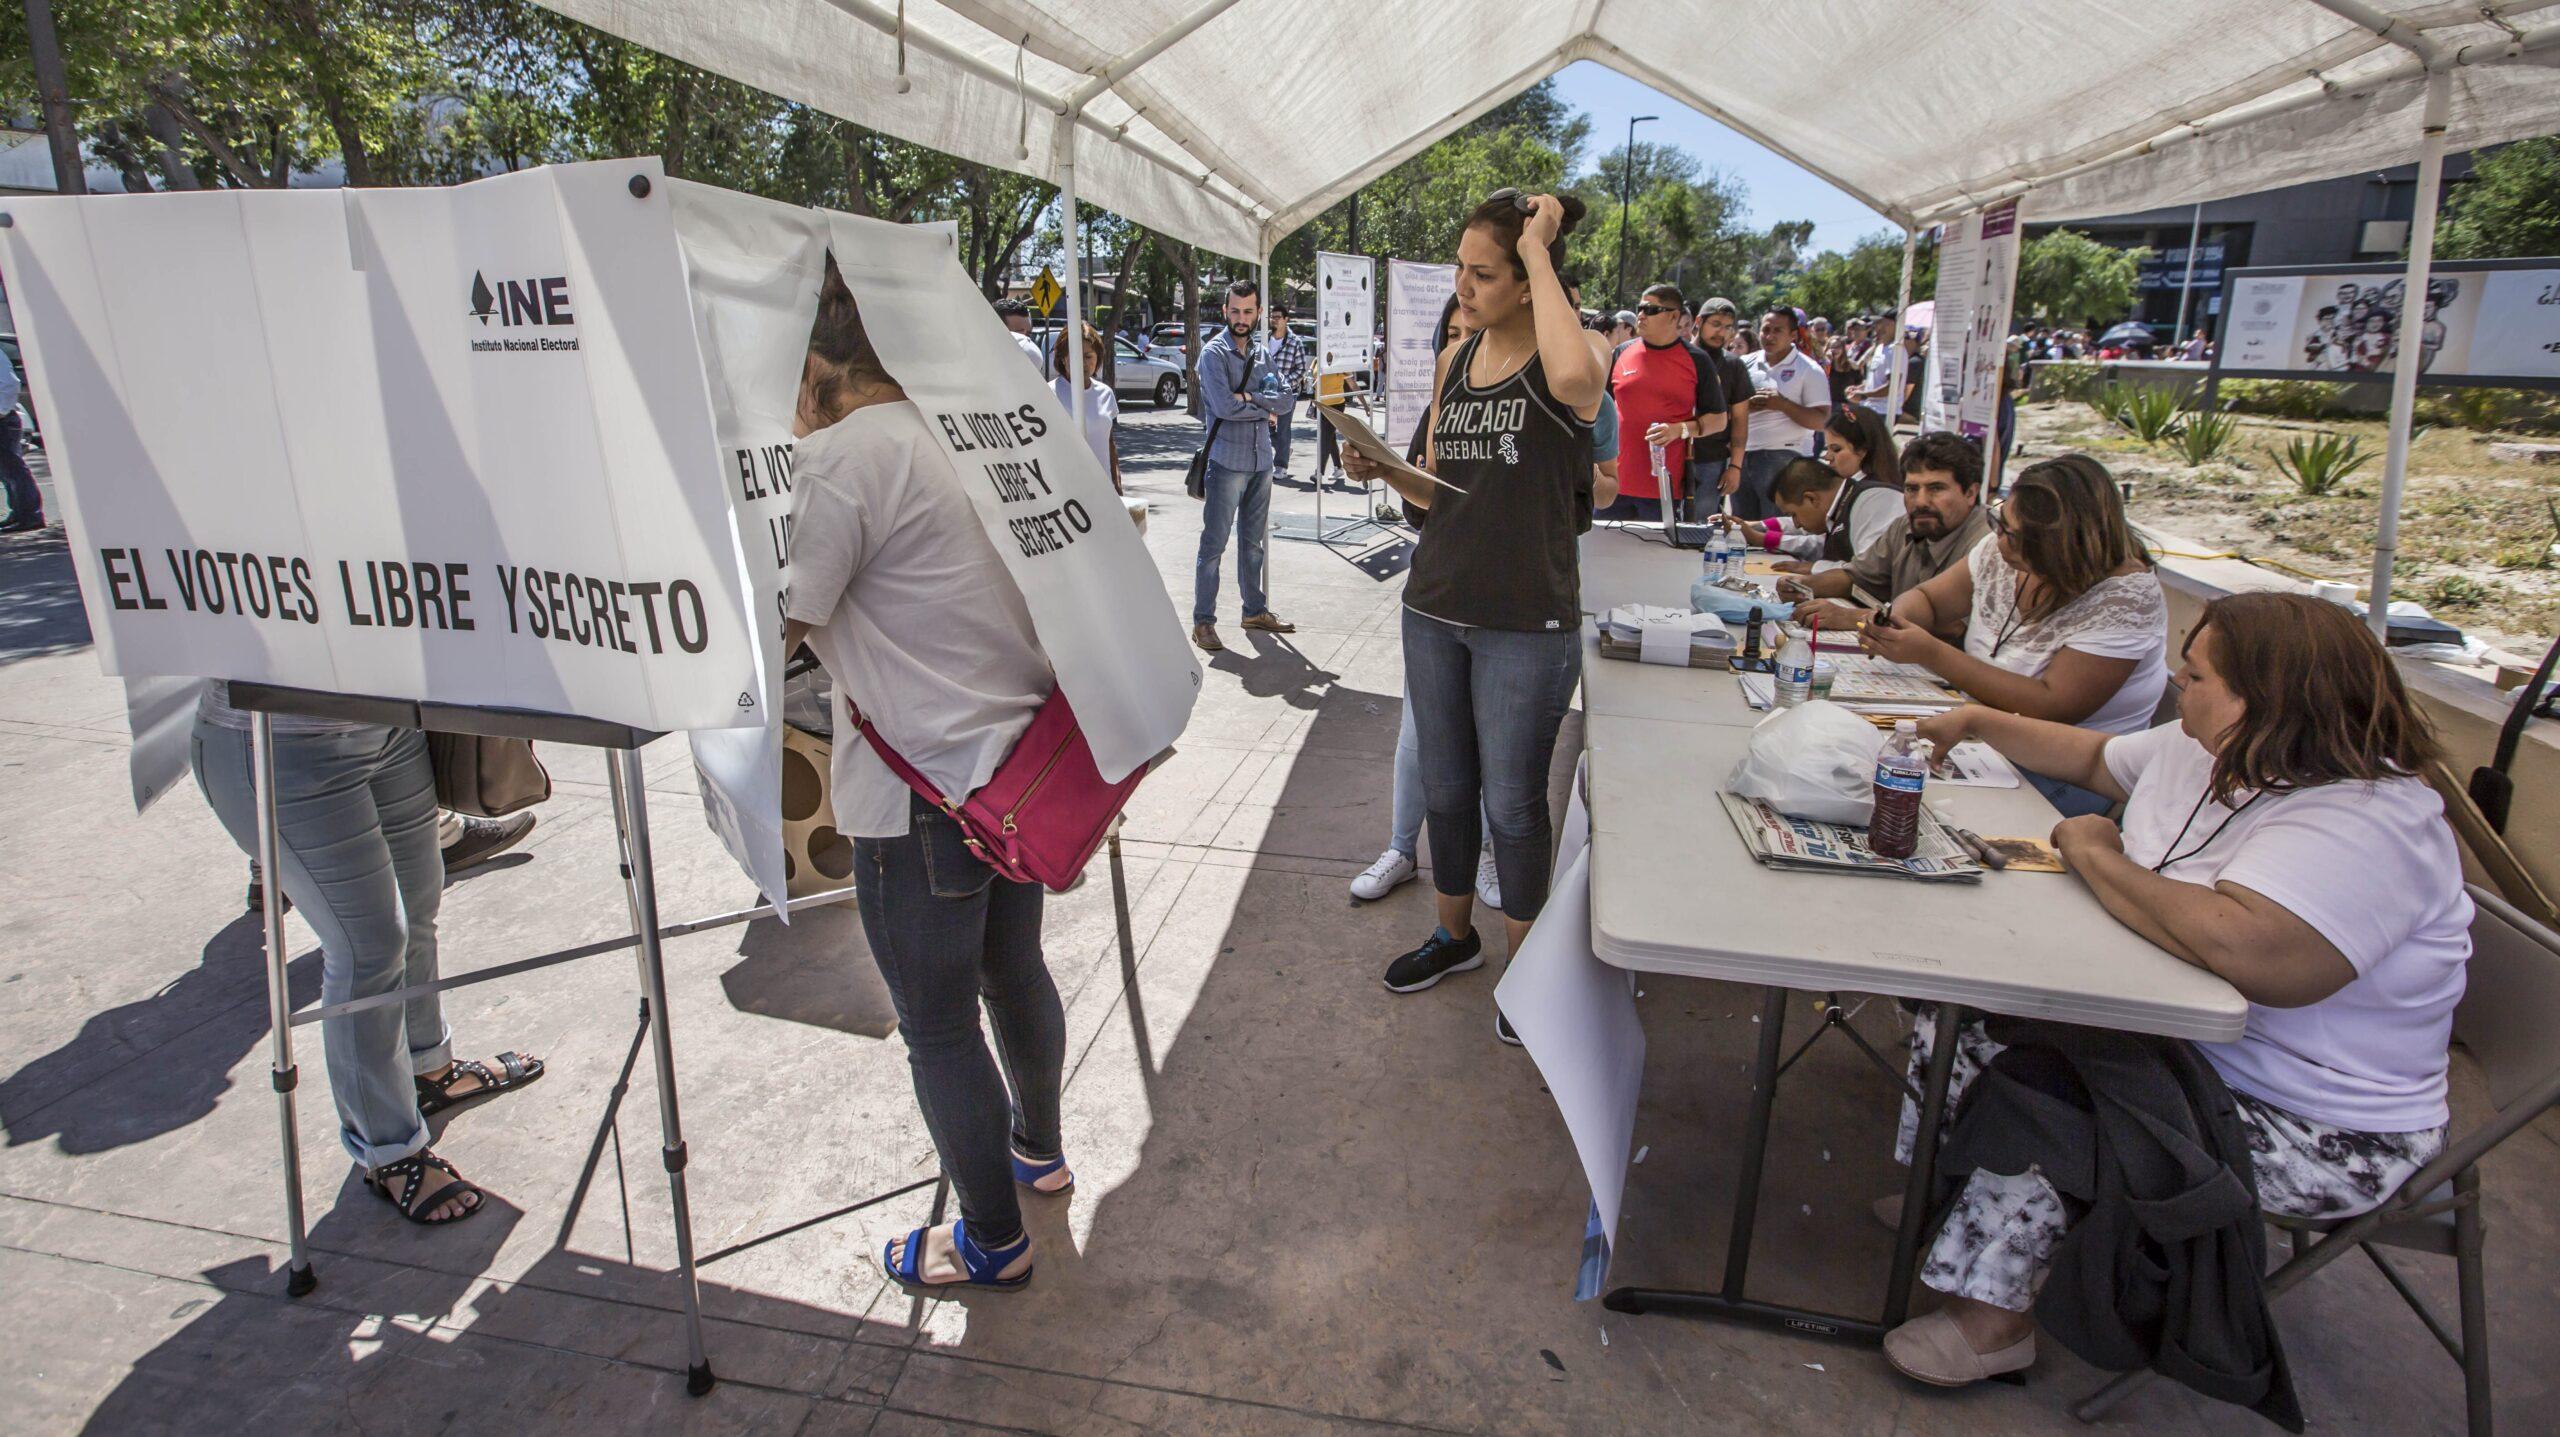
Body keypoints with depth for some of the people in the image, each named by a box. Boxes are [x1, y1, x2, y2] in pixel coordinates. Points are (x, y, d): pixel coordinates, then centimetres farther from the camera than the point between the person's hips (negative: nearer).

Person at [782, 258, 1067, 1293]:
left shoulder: (836, 457, -16)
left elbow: (774, 624, -16)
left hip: (928, 790, -9)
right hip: (1023, 754, 9)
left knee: (938, 1026, 9)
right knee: (1014, 969, 26)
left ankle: (993, 1241, 27)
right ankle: (1037, 1148, 48)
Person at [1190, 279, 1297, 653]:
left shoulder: (1259, 354, 14)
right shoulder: (1214, 352, -5)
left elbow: (1287, 400, 2)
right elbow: (1223, 405, -19)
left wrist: (1250, 397, -13)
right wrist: (1265, 409, -6)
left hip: (1261, 461, 7)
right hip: (1227, 462, -6)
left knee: (1254, 542, 15)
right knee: (1214, 544, -4)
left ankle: (1255, 609, 26)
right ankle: (1203, 621, 1)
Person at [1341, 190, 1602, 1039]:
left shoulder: (1575, 355, -10)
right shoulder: (1454, 360, 8)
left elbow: (1577, 379, -38)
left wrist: (1539, 249, -25)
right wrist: (1381, 470, -6)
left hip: (1526, 624, -6)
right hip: (1434, 609, 6)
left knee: (1512, 801, 7)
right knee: (1444, 789, 18)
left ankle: (1523, 963, 29)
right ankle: (1456, 935, 40)